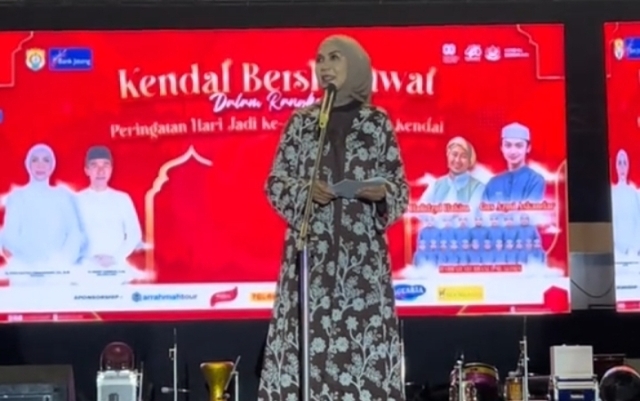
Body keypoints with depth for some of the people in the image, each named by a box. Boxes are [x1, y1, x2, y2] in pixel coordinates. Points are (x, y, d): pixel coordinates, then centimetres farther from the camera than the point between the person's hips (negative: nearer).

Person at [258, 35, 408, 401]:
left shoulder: (378, 122, 6)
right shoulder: (302, 121, 8)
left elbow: (400, 187, 7)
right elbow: (275, 183, 8)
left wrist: (382, 192, -14)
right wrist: (304, 190, -11)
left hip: (362, 251, -1)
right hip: (311, 250, 1)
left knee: (365, 339, -4)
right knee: (306, 338, -4)